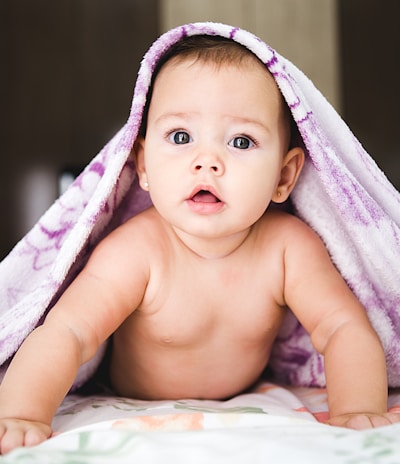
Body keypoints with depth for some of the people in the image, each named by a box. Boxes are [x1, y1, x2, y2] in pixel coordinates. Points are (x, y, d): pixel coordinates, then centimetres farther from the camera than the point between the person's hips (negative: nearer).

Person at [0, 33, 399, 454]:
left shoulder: (289, 246, -22)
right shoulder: (137, 251, -30)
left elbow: (345, 328, -25)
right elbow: (65, 332, -36)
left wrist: (356, 412, -44)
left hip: (248, 408, 4)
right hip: (135, 419, -3)